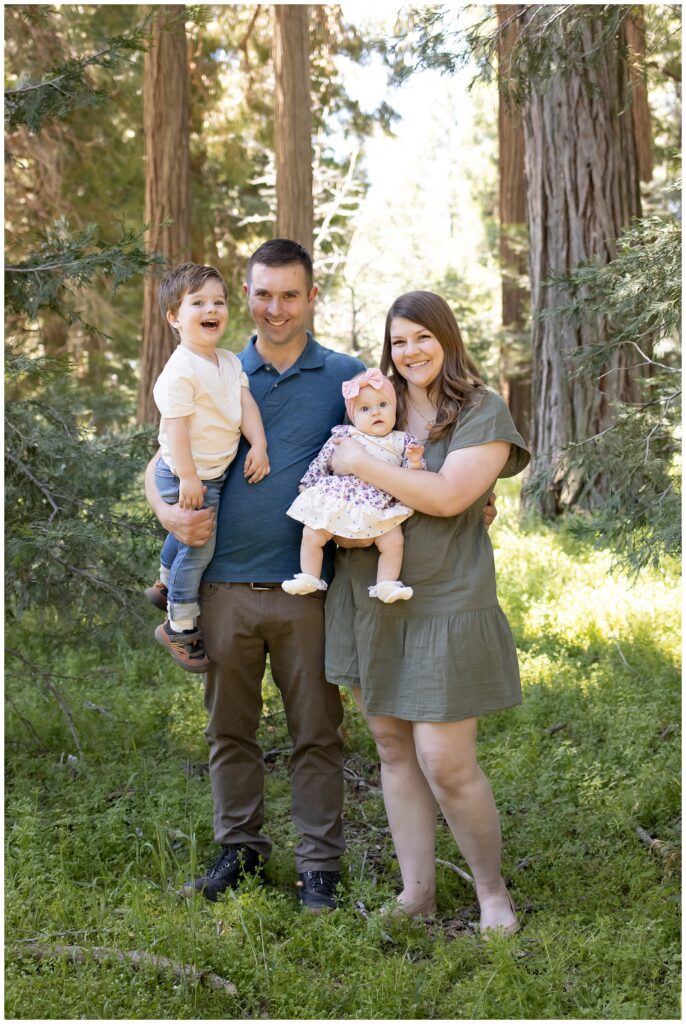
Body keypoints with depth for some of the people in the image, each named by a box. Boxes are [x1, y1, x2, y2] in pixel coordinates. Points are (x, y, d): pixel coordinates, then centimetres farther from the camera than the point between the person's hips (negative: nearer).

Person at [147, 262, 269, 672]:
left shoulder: (230, 362, 4)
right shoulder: (181, 371, -25)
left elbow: (246, 403, 1)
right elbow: (175, 426, -26)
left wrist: (259, 445, -13)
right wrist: (189, 478, -26)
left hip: (216, 470, 9)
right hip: (189, 474, -9)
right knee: (199, 546, -1)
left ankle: (166, 585, 54)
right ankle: (181, 628, 14)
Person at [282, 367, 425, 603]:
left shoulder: (401, 442, 6)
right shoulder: (344, 436, 4)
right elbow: (321, 463, 11)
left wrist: (414, 463, -15)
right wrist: (308, 486, 10)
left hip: (379, 510, 0)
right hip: (336, 503, 0)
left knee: (394, 540, -17)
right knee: (311, 535, -9)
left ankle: (386, 585, -4)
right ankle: (309, 578, 5)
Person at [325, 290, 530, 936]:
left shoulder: (483, 413, -4)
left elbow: (447, 496, -17)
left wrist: (363, 464, -14)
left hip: (444, 606, -5)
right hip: (369, 603, 6)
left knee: (446, 765, -6)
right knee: (393, 750, 10)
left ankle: (492, 890, 15)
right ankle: (416, 891, 21)